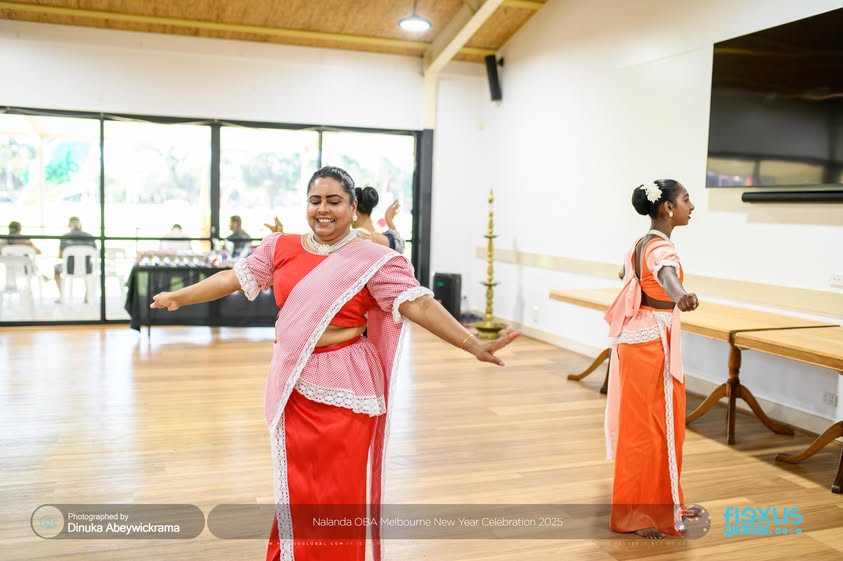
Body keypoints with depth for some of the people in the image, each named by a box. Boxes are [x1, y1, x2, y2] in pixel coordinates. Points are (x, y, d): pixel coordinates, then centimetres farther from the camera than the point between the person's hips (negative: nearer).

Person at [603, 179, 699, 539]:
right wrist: (681, 295, -67)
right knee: (648, 427, -2)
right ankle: (635, 515, 7)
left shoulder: (643, 244, 11)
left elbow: (626, 271, 35)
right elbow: (666, 274, -44)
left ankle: (662, 502, 31)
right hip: (651, 342, -10)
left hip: (641, 339, 10)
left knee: (655, 424, 18)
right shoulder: (661, 248, -19)